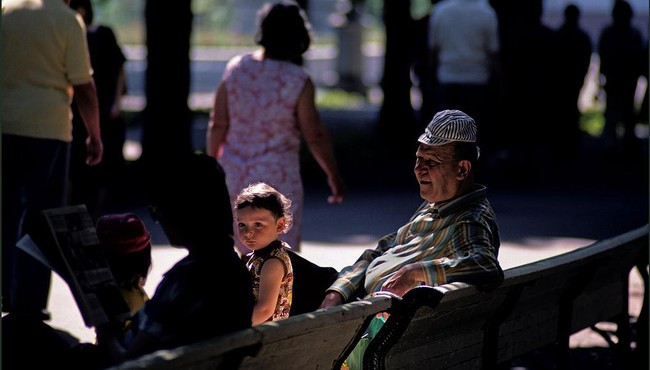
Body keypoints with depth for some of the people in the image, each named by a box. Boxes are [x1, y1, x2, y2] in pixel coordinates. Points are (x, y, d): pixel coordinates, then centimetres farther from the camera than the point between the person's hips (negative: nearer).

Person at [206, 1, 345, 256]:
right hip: (278, 174, -4)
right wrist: (334, 176, 2)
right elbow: (314, 135, -10)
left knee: (248, 249, 19)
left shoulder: (236, 69, -3)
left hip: (235, 174, 4)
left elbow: (218, 125, 0)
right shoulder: (298, 81, -13)